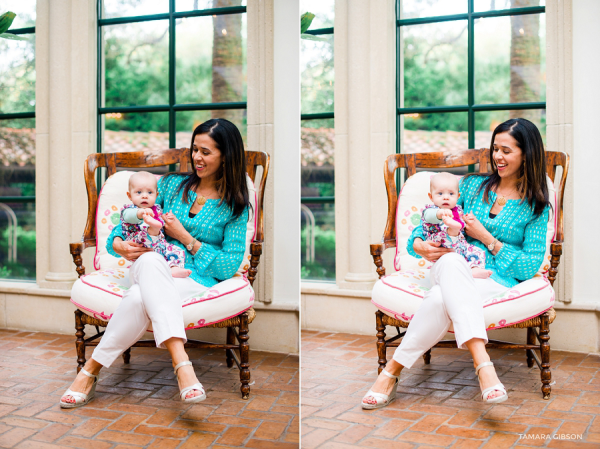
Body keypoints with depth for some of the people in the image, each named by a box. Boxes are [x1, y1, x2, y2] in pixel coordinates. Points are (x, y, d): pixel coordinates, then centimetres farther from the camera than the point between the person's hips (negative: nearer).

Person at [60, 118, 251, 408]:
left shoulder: (235, 206, 7)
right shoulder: (172, 184, 18)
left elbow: (230, 267, -2)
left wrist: (185, 238, -7)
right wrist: (118, 243, -4)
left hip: (198, 281, -2)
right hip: (151, 270, 2)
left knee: (140, 298, -38)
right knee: (151, 260, -40)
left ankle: (90, 372, -31)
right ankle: (181, 362, -53)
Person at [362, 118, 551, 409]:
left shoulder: (536, 207, 9)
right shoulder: (472, 185, 19)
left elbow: (530, 267, 0)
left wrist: (486, 238, -7)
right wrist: (419, 243, -5)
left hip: (499, 281, -2)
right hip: (452, 271, 2)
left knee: (441, 298, -39)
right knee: (452, 261, -41)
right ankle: (482, 362, -54)